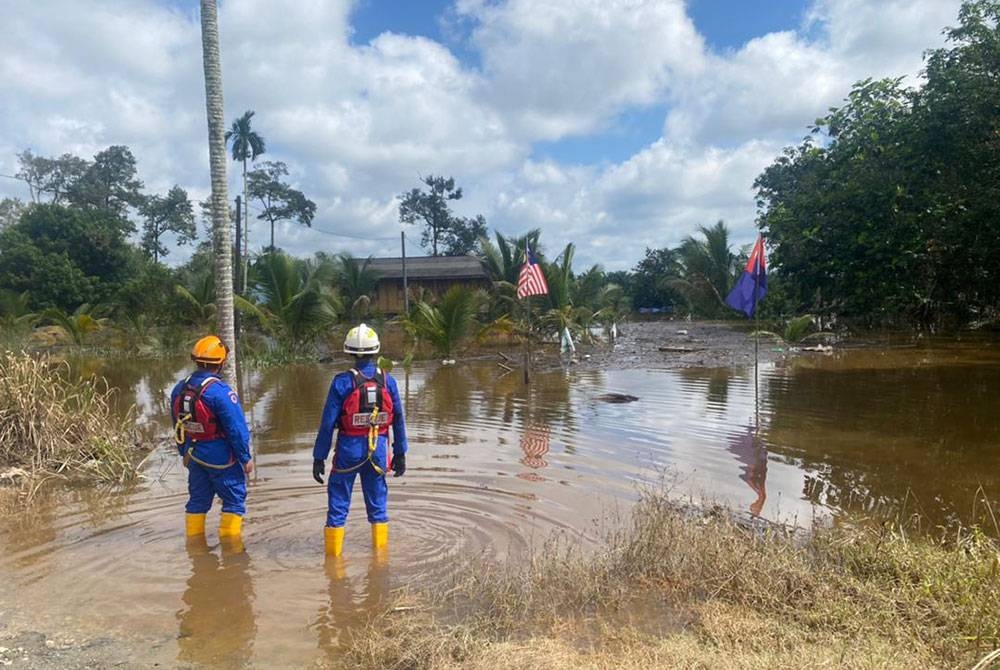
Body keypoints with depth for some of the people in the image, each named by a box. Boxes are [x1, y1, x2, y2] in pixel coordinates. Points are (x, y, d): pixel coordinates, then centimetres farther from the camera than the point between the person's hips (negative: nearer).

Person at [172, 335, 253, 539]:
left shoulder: (179, 388, 1)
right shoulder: (220, 391, -22)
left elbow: (178, 426, 11)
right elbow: (237, 428, -19)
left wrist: (185, 453, 22)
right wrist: (245, 458, -7)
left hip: (194, 455, 7)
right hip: (220, 458, -7)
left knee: (198, 500, 19)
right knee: (234, 501, 7)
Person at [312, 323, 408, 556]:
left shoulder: (342, 382, -11)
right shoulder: (387, 380, -3)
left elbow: (328, 423, -9)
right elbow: (398, 420, 2)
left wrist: (319, 457, -1)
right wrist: (400, 454, 11)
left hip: (349, 449, -2)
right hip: (378, 449, 3)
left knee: (338, 502, 11)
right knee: (377, 501, 16)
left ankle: (334, 552, 18)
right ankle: (380, 548, 25)